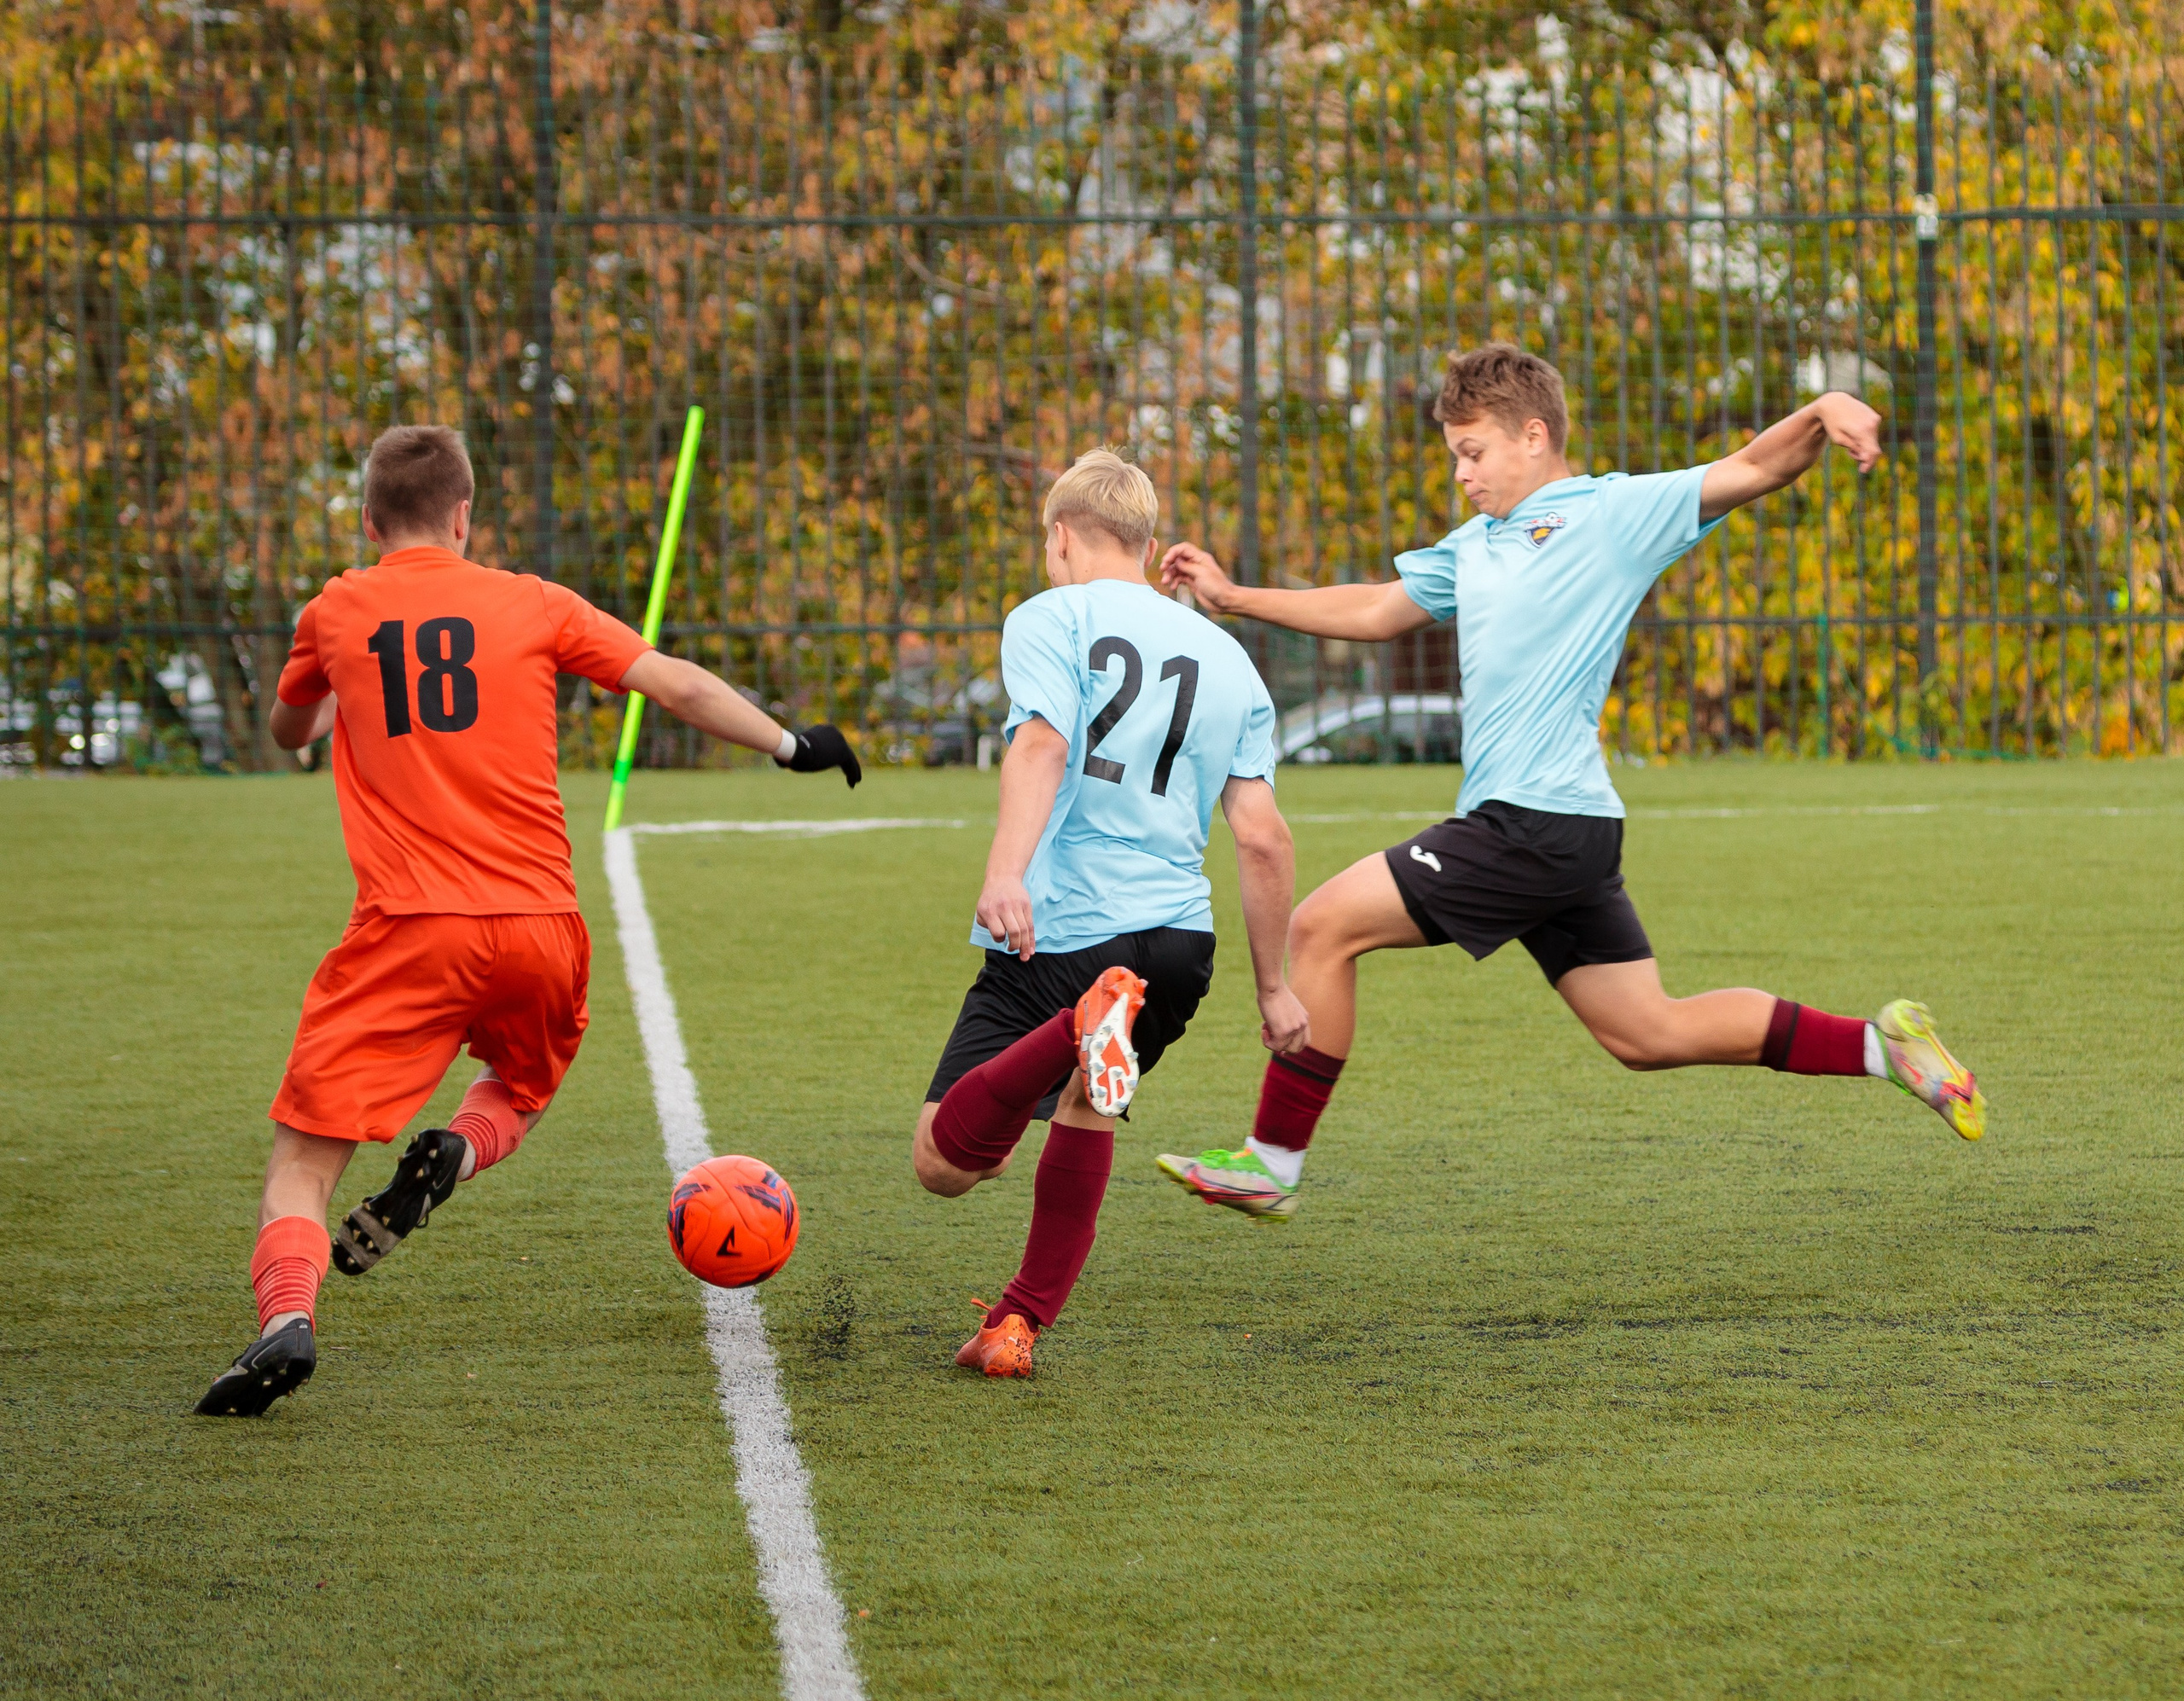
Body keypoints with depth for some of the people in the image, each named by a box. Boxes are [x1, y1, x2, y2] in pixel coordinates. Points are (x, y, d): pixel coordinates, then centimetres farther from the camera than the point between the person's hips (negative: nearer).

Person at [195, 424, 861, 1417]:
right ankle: (463, 1147, -3)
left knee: (302, 1161, 1)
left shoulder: (334, 616, 8)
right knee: (523, 1087, 31)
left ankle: (287, 1317, -27)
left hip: (405, 933, -1)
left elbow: (290, 732, 28)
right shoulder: (531, 605, 7)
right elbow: (679, 687, 7)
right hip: (540, 925, 1)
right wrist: (786, 744, 22)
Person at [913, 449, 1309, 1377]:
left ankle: (1085, 1025, -31)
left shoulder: (1049, 620, 3)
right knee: (1083, 1112, 30)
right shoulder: (1226, 657, 16)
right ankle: (1019, 1325, 23)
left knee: (945, 1161, -7)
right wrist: (1274, 987, 16)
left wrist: (1007, 874, -30)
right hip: (1176, 934, 5)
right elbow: (1262, 837, 11)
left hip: (1053, 935, -5)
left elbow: (1042, 744, -17)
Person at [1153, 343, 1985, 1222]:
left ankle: (1271, 1164, -2)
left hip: (1539, 824, -9)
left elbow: (1751, 470, -9)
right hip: (1527, 828, 9)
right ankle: (1880, 1044, 12)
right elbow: (1377, 612, 33)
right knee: (1649, 1033, 9)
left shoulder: (1613, 513, -2)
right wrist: (1235, 598, 28)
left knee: (1324, 926, -7)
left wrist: (1823, 414, -29)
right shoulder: (1474, 546, 22)